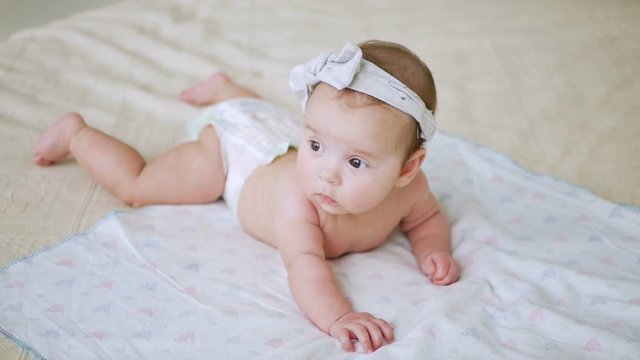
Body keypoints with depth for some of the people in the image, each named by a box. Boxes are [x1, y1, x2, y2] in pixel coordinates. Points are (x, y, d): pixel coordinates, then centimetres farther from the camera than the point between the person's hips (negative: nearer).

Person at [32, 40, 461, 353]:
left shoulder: (408, 186, -34)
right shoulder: (296, 197, -49)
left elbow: (429, 217, -11)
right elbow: (305, 265, -58)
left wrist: (433, 249, -32)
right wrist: (338, 318, -76)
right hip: (231, 149, -6)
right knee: (136, 186, 2)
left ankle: (224, 88, 69)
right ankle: (76, 133, 27)